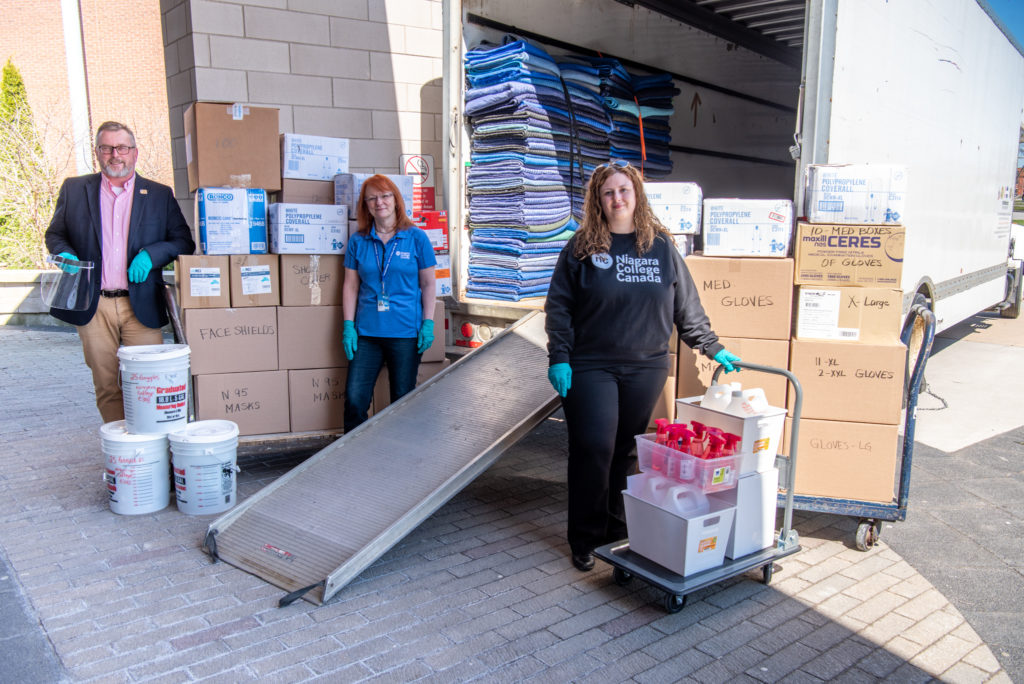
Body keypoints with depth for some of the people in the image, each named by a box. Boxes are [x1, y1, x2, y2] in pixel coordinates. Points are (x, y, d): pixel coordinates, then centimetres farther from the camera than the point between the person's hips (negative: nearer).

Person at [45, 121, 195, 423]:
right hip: (93, 307, 1)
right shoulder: (74, 189, 11)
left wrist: (151, 254, -11)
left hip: (141, 305, -1)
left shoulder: (160, 194, 8)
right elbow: (54, 234, 18)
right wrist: (65, 254, -5)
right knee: (106, 387, 7)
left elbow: (185, 242, 7)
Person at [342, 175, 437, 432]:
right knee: (354, 400, 0)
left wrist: (428, 323, -4)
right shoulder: (358, 241, 6)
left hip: (405, 333, -2)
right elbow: (350, 286, 9)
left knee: (403, 401, 8)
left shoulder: (416, 238, 0)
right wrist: (348, 326, 2)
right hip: (366, 332, 2)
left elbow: (428, 284, 3)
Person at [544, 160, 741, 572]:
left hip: (646, 368, 2)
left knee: (628, 452, 7)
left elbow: (687, 306, 13)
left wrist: (713, 349, 14)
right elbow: (559, 306, 1)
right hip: (591, 368, -2)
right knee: (593, 449, -5)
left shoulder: (661, 246, 8)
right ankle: (585, 541, 10)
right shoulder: (582, 247, 2)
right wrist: (559, 358, -7)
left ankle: (618, 531, 24)